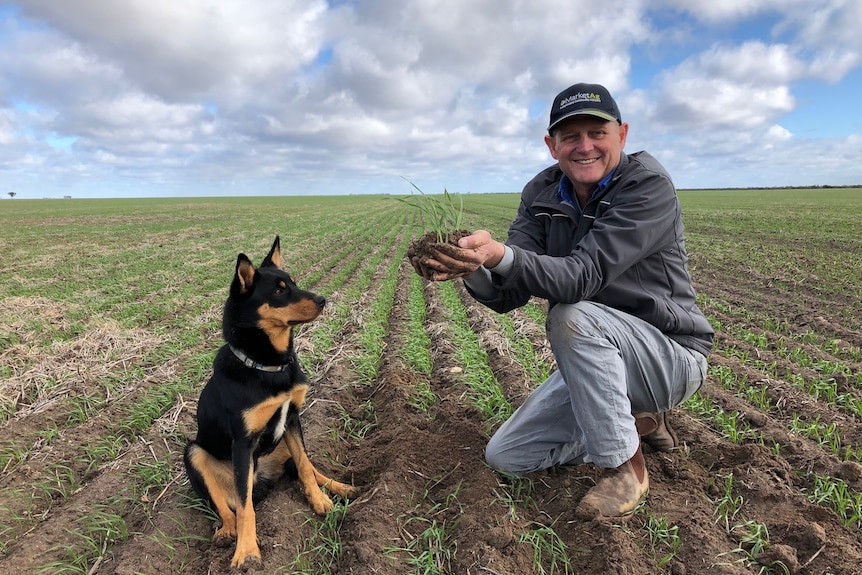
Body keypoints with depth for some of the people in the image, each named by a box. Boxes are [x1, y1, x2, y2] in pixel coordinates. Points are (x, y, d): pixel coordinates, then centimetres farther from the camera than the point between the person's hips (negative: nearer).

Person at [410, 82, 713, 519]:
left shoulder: (648, 184, -19)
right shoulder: (542, 193, -3)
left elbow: (584, 275, -34)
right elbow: (509, 294, -13)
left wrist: (500, 254, -50)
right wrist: (473, 269, -36)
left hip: (671, 357, -5)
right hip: (594, 360, 6)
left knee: (572, 316, -36)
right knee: (505, 455, 4)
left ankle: (625, 466, -14)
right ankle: (637, 421, 18)